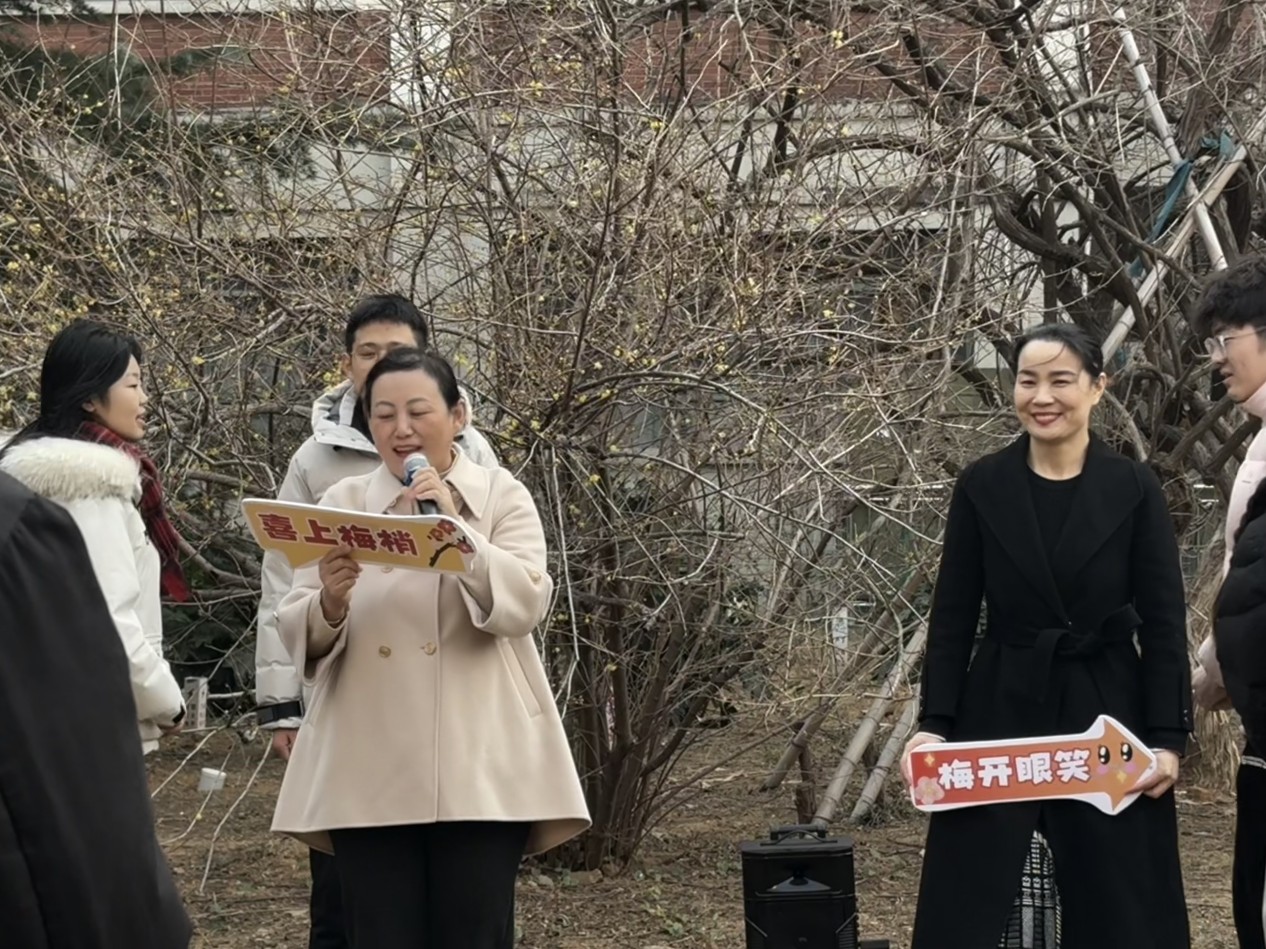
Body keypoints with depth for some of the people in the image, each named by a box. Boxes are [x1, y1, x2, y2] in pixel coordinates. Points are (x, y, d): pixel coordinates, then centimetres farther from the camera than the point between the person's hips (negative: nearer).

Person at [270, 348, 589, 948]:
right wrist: (329, 604, -19)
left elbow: (525, 605, -9)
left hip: (478, 765, -1)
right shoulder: (341, 504, 10)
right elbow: (297, 634, 3)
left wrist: (455, 527, -19)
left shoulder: (502, 496, 6)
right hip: (370, 773, 1)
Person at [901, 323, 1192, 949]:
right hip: (1001, 714, 1)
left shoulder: (1134, 489, -2)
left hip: (1107, 715, -1)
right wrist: (933, 724, -7)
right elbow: (952, 617, 2)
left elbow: (1164, 624, -2)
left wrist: (1168, 738, -9)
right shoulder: (981, 486, 0)